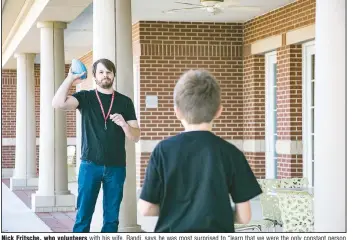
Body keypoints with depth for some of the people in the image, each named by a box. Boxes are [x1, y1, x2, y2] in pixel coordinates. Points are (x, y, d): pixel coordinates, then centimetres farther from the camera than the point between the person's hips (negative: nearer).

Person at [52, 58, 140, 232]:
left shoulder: (125, 102, 8)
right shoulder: (85, 97, 5)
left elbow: (136, 137, 6)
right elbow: (58, 103, -13)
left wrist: (124, 124, -13)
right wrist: (70, 79, -11)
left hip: (116, 167, 1)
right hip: (90, 165, -1)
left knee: (112, 217, 5)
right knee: (83, 215, -2)